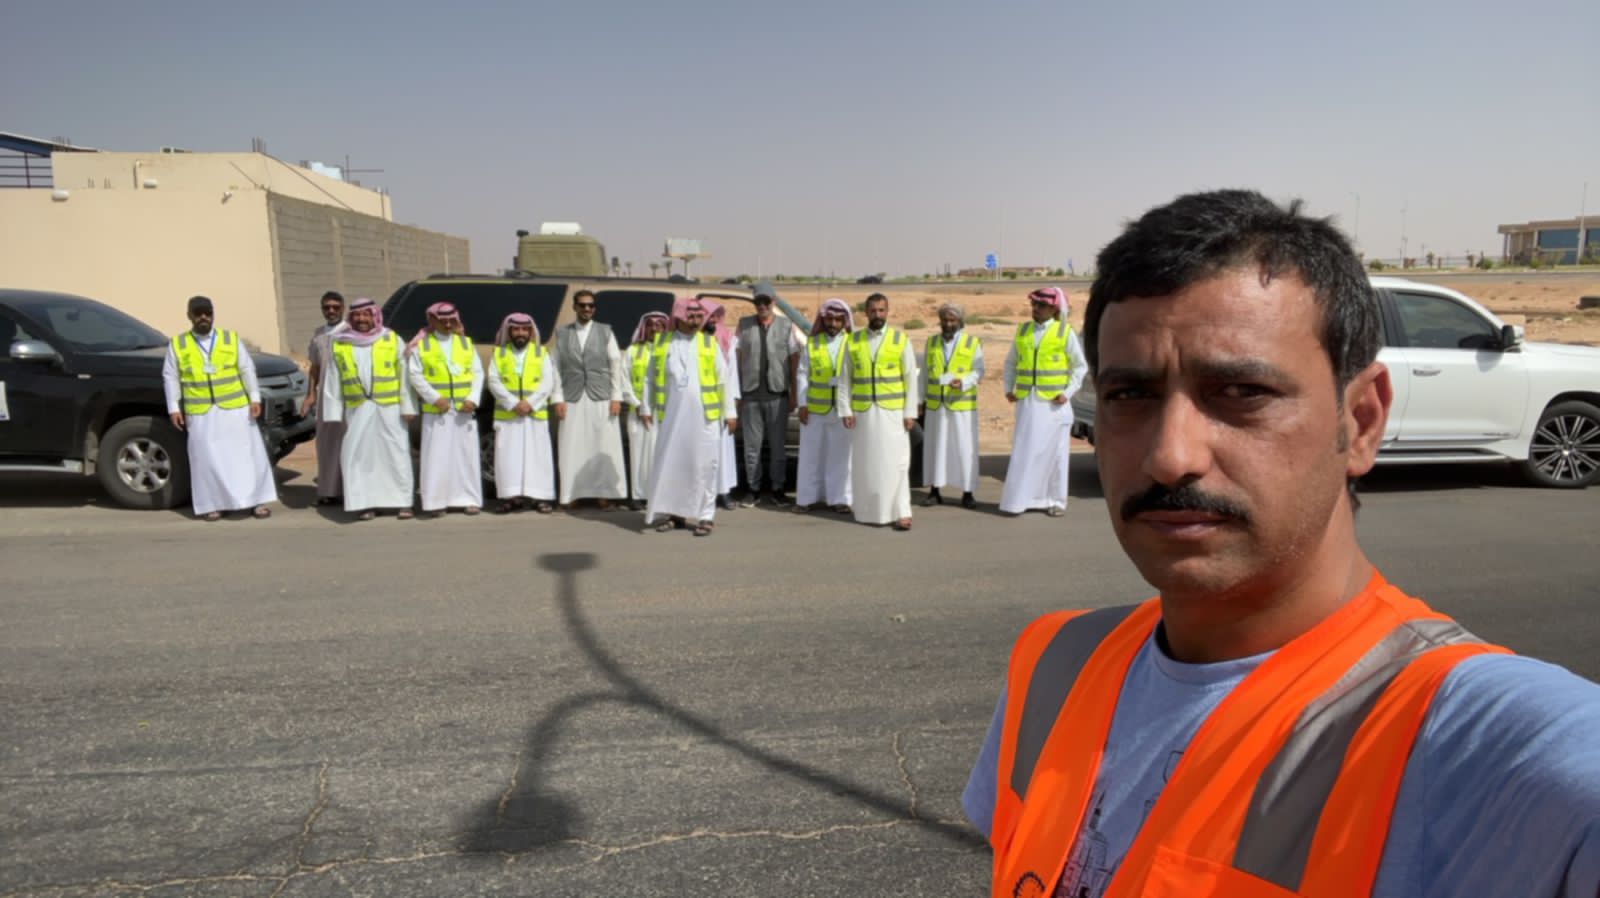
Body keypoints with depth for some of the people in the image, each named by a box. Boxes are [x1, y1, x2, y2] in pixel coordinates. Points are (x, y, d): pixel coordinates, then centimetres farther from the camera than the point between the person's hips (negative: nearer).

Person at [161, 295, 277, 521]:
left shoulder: (231, 339, 7)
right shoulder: (177, 344, 7)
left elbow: (247, 370, 6)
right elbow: (170, 377, 7)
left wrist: (255, 398, -2)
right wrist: (174, 408, 0)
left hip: (235, 408, 0)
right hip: (200, 413, 0)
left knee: (246, 453, 0)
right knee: (207, 458, 1)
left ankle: (257, 501, 6)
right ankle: (213, 504, 9)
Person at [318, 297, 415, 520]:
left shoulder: (393, 340, 4)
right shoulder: (339, 345, 8)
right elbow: (332, 382, 9)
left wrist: (408, 407, -6)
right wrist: (335, 413, 3)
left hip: (390, 410, -2)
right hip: (356, 411, 2)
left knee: (395, 455, -1)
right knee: (359, 457, 1)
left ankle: (402, 502, 5)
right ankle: (366, 503, 9)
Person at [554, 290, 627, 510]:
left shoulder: (605, 331, 7)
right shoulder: (562, 333, 9)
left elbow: (616, 365, 4)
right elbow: (557, 368, 6)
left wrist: (616, 397, -3)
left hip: (601, 398, -1)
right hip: (572, 399, 1)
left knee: (603, 447, 1)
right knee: (572, 448, 1)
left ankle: (603, 493, 9)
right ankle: (571, 494, 9)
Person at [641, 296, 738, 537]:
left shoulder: (709, 343, 5)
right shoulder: (661, 344, 8)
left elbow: (723, 379, 5)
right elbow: (650, 378, 14)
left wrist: (730, 411, 2)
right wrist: (647, 407, 9)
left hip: (704, 416, -1)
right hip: (671, 416, 2)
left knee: (704, 465, 0)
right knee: (670, 464, 6)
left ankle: (705, 516, 8)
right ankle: (673, 513, 17)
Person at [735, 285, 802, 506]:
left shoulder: (787, 326, 4)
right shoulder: (744, 325, 7)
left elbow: (795, 360, 3)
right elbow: (738, 358, 5)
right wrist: (736, 392, 0)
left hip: (777, 394, 0)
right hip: (750, 394, 1)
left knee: (778, 445, 5)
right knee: (752, 444, 4)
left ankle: (777, 488, 14)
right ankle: (752, 488, 13)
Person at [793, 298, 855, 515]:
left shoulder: (853, 343, 2)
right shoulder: (812, 343, 5)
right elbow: (802, 374, 5)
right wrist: (802, 404, -3)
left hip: (843, 409, -1)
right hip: (814, 408, 1)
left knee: (840, 455, 4)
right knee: (811, 455, 6)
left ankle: (838, 498, 13)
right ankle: (808, 497, 16)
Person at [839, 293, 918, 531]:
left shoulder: (900, 339, -1)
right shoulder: (854, 341, 4)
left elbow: (911, 378, -1)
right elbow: (844, 378, 5)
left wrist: (910, 413, -6)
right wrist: (845, 410, -3)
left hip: (893, 411, -2)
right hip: (863, 411, 2)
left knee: (895, 461, -5)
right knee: (866, 462, 5)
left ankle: (901, 512, -1)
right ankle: (869, 510, 15)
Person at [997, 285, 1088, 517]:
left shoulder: (1066, 332, 0)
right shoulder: (1023, 330, 10)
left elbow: (1080, 366, 4)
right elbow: (1011, 362, 17)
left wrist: (1068, 392, -6)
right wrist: (1009, 388, 6)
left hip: (1053, 403, -3)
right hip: (1026, 401, 3)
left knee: (1055, 452, 3)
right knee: (1024, 451, 1)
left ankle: (1055, 501, 12)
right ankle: (1020, 499, 5)